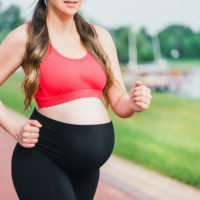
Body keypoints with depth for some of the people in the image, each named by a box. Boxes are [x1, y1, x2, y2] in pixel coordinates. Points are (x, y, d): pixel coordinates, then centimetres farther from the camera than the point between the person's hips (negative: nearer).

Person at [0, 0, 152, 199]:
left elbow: (119, 104, 7)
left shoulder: (100, 36, 8)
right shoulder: (25, 37, -5)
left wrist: (134, 104, -13)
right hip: (43, 159, -5)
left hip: (86, 166, 5)